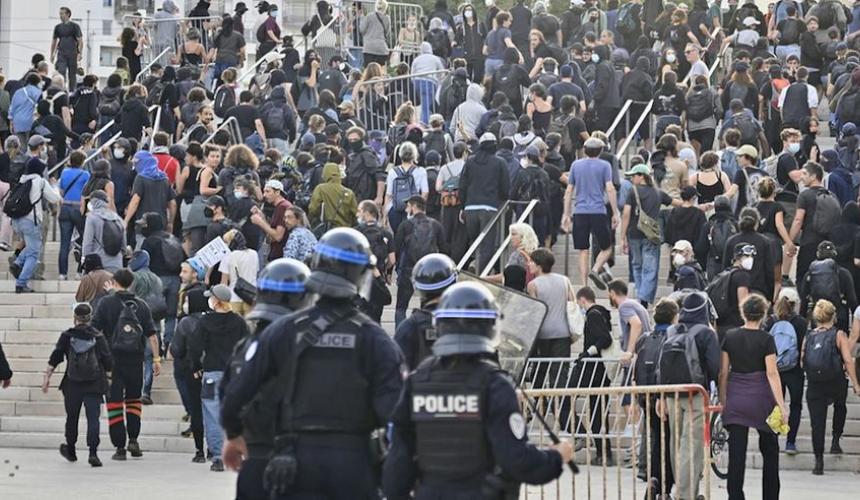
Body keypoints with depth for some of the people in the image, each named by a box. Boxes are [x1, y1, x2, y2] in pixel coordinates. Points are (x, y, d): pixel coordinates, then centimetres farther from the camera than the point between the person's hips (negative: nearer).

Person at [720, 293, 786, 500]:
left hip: (735, 399, 2)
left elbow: (723, 372, 3)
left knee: (736, 453, 0)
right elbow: (772, 373, -12)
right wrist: (781, 405, -13)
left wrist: (722, 401, 12)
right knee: (770, 450, 14)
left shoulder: (730, 337, 2)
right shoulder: (766, 339, -7)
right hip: (760, 398, -2)